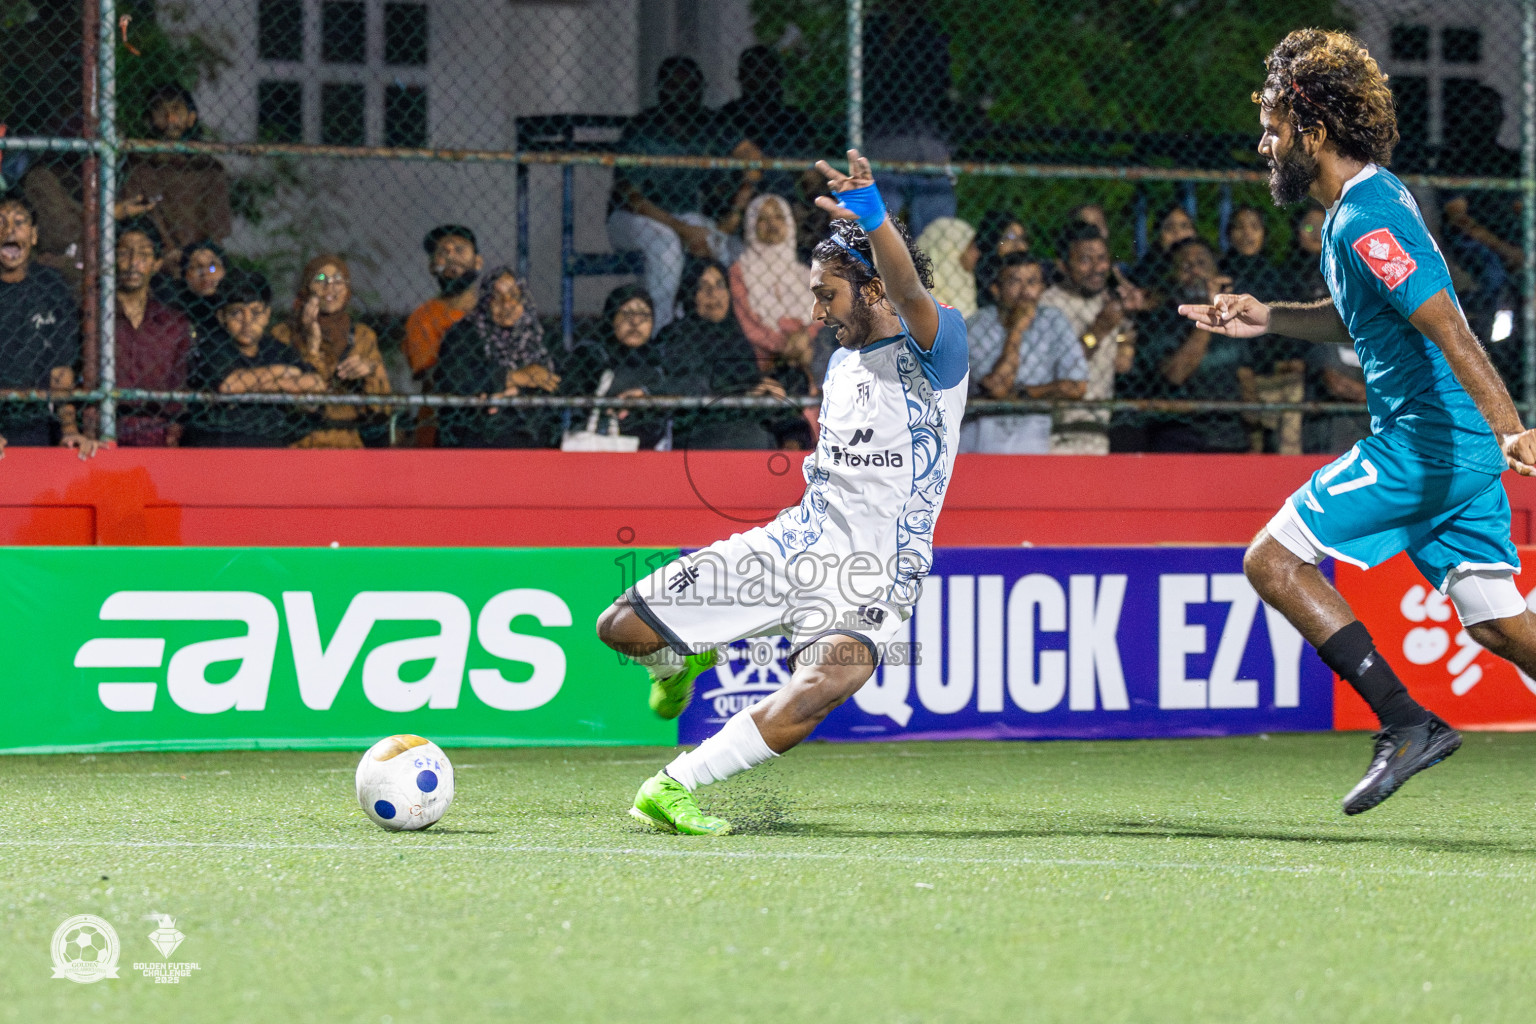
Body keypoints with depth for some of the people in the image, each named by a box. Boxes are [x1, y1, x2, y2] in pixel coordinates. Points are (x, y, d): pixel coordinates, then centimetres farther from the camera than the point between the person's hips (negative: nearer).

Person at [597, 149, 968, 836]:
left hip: (872, 583, -7)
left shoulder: (934, 348, -9)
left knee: (816, 694, -37)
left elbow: (909, 294, -34)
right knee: (620, 627, 0)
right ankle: (687, 658, 35)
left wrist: (874, 221, -51)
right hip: (796, 542, 7)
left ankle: (671, 789, -25)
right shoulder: (844, 360, 16)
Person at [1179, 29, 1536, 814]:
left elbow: (1449, 328, -26)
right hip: (1461, 447, 10)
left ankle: (1406, 722, -10)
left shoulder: (1365, 219, -16)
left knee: (1273, 559, -5)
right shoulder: (1369, 198, 15)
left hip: (1427, 443, -10)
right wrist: (1268, 318, 19)